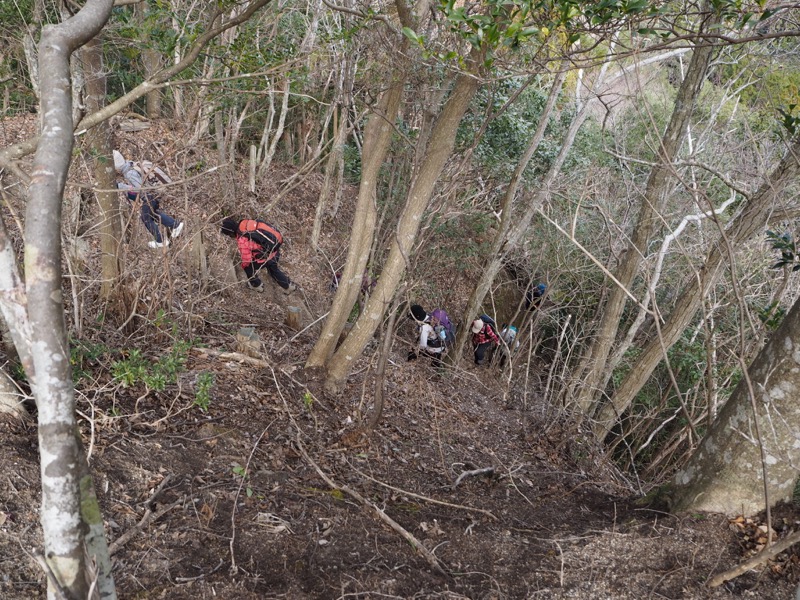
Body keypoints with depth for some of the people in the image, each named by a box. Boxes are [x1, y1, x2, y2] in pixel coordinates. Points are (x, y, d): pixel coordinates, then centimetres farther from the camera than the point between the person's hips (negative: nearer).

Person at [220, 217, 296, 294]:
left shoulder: (242, 239, -24)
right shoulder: (245, 222, -3)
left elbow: (246, 260, -17)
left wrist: (243, 265, 6)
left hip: (268, 255, -8)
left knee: (248, 267, 15)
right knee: (273, 268, 32)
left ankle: (256, 285, 36)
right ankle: (289, 286, 46)